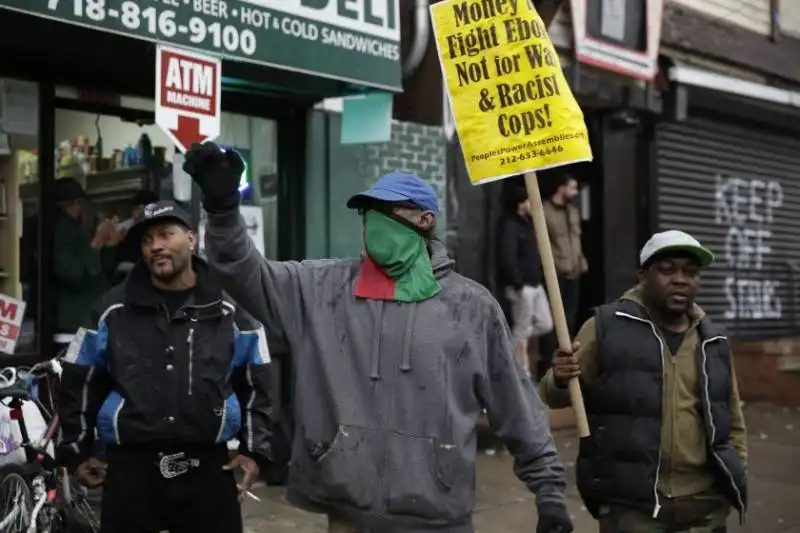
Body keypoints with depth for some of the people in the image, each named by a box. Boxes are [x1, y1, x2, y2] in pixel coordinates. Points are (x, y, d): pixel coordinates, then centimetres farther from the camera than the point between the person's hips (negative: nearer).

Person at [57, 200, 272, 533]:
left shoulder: (230, 312, 4)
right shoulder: (112, 311, 4)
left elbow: (255, 386, 9)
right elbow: (81, 384, 11)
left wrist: (253, 449, 3)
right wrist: (76, 451, 10)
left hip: (208, 468, 0)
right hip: (130, 468, 0)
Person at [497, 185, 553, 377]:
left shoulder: (527, 224, 15)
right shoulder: (509, 226, -14)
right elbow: (507, 258, -23)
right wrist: (518, 285, -22)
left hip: (535, 284, 9)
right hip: (522, 286, -9)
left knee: (545, 324, 11)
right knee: (521, 329, -2)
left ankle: (514, 342, 26)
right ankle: (522, 372, 6)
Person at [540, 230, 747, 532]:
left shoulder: (713, 343, 10)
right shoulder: (607, 327, -4)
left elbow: (732, 420, 20)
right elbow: (556, 396, -2)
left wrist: (737, 476, 14)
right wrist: (560, 380, -23)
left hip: (705, 507, 5)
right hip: (629, 505, -4)